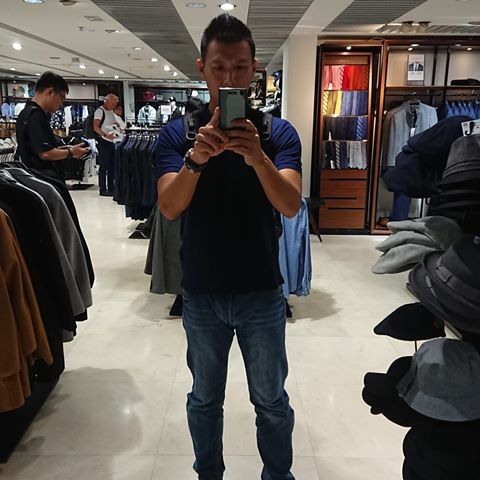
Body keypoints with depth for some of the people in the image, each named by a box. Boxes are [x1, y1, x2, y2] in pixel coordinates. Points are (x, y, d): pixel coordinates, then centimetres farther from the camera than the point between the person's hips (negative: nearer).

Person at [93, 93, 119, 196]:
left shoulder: (111, 112, 19)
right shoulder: (100, 111, -7)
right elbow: (95, 127, -15)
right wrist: (105, 135, -29)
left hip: (112, 141, 8)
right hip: (104, 141, -8)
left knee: (112, 165, 10)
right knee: (104, 165, -6)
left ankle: (111, 188, 18)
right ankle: (102, 189, -1)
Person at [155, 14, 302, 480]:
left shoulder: (279, 132, -5)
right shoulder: (176, 134, -5)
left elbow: (290, 205, -19)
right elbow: (169, 207, -17)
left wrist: (258, 157, -38)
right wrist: (196, 157, -35)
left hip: (262, 291, 0)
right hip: (201, 292, 1)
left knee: (271, 402, 15)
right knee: (204, 399, 19)